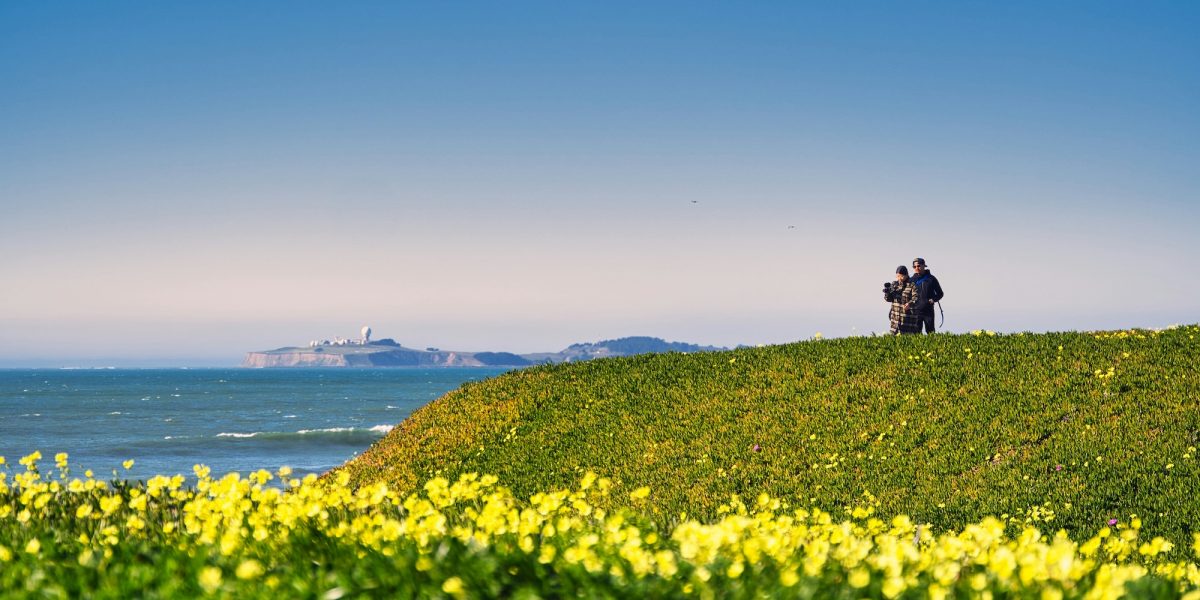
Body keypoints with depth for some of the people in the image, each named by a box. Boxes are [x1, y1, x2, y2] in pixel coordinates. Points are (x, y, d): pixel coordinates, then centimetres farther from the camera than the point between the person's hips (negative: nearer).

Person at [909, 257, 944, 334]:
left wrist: (934, 299, -7)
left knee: (930, 332, 2)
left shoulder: (931, 279, 4)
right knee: (916, 333, -3)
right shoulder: (912, 280, 8)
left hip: (928, 311, -1)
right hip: (916, 311, 1)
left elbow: (940, 293, 11)